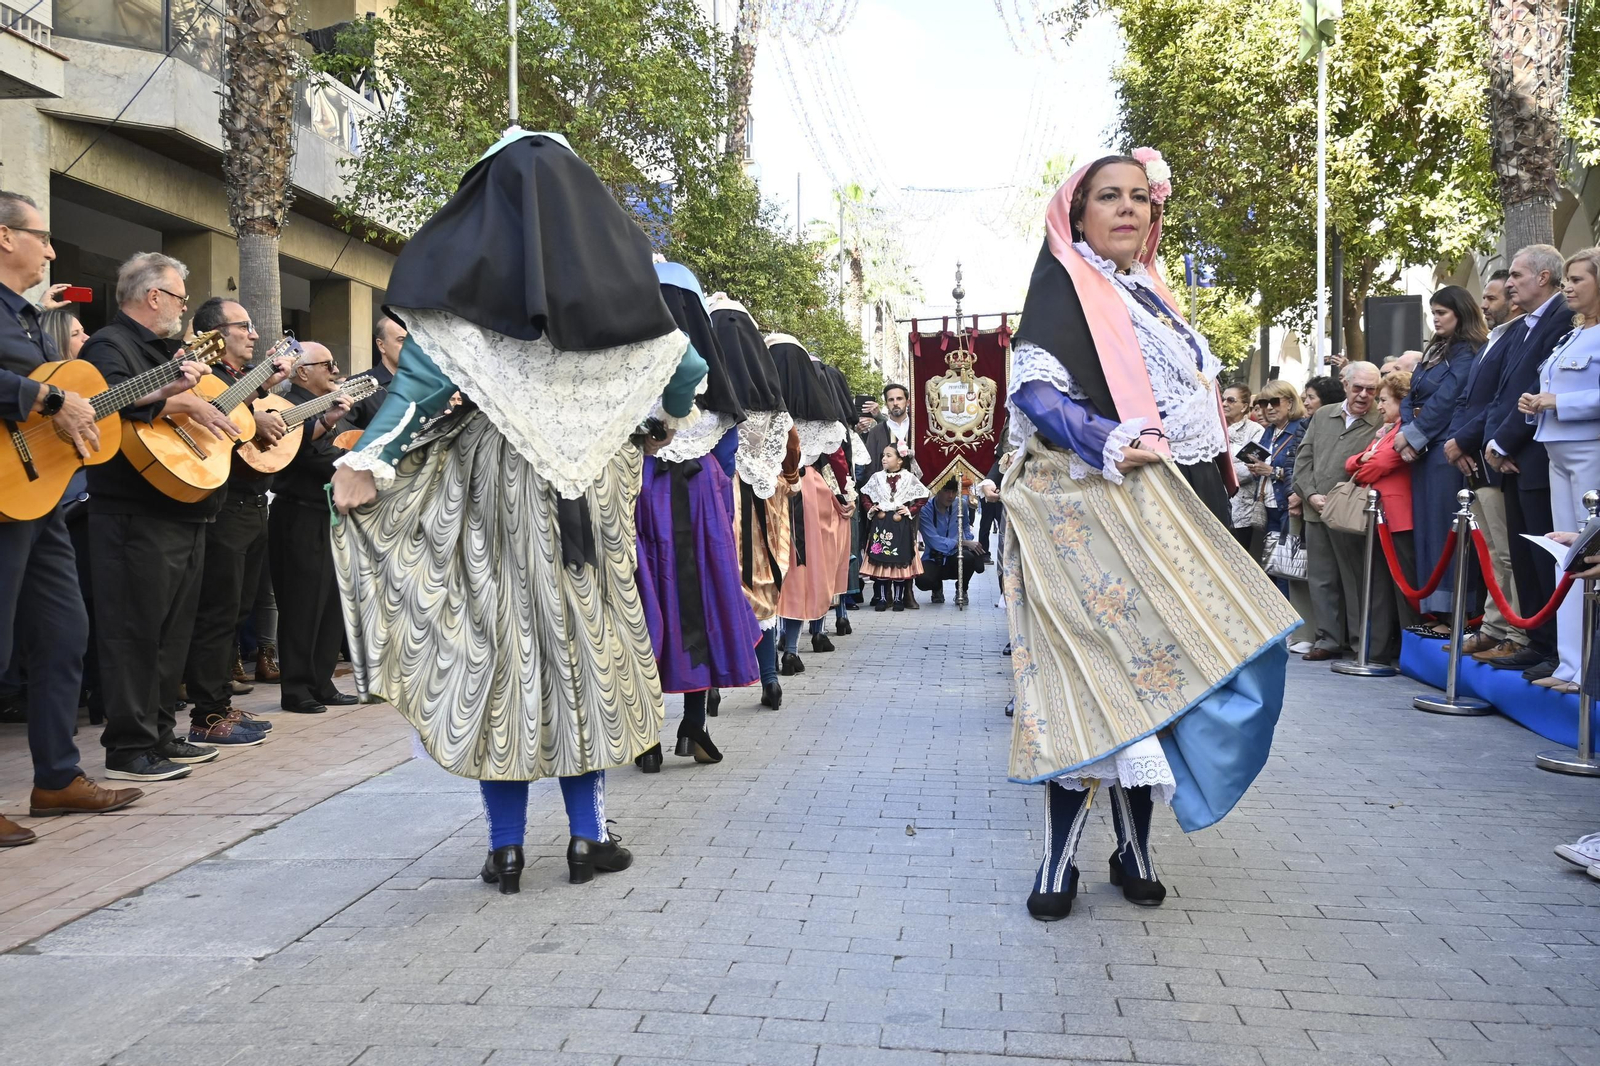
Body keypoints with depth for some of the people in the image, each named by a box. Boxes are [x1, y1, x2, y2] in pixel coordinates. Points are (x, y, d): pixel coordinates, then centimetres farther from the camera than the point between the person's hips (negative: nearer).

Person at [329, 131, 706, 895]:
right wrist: (670, 416, 31)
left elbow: (426, 371, -11)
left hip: (491, 482, -2)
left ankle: (506, 845, 7)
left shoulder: (465, 264, 0)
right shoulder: (613, 266, 7)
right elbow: (681, 362, 11)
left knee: (494, 639, 3)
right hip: (589, 486, 2)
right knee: (586, 637, 9)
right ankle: (588, 833, 11)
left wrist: (366, 461, -12)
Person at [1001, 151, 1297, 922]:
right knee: (1097, 673, -10)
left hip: (1167, 512, 7)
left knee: (1152, 670, 6)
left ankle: (1135, 848, 15)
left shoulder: (1150, 296, 21)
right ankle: (1059, 860, -2)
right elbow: (1034, 391, -13)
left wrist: (1210, 496, 17)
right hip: (1095, 512, -7)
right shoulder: (1063, 284, -1)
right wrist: (1111, 446, -26)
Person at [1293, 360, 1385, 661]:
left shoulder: (1381, 424, -3)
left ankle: (1368, 643, 8)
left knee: (1356, 579, 0)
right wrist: (1311, 494, -1)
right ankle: (1329, 638, 17)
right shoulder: (1322, 415, 14)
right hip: (1316, 512, 5)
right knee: (1321, 579, 9)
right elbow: (1303, 458, 13)